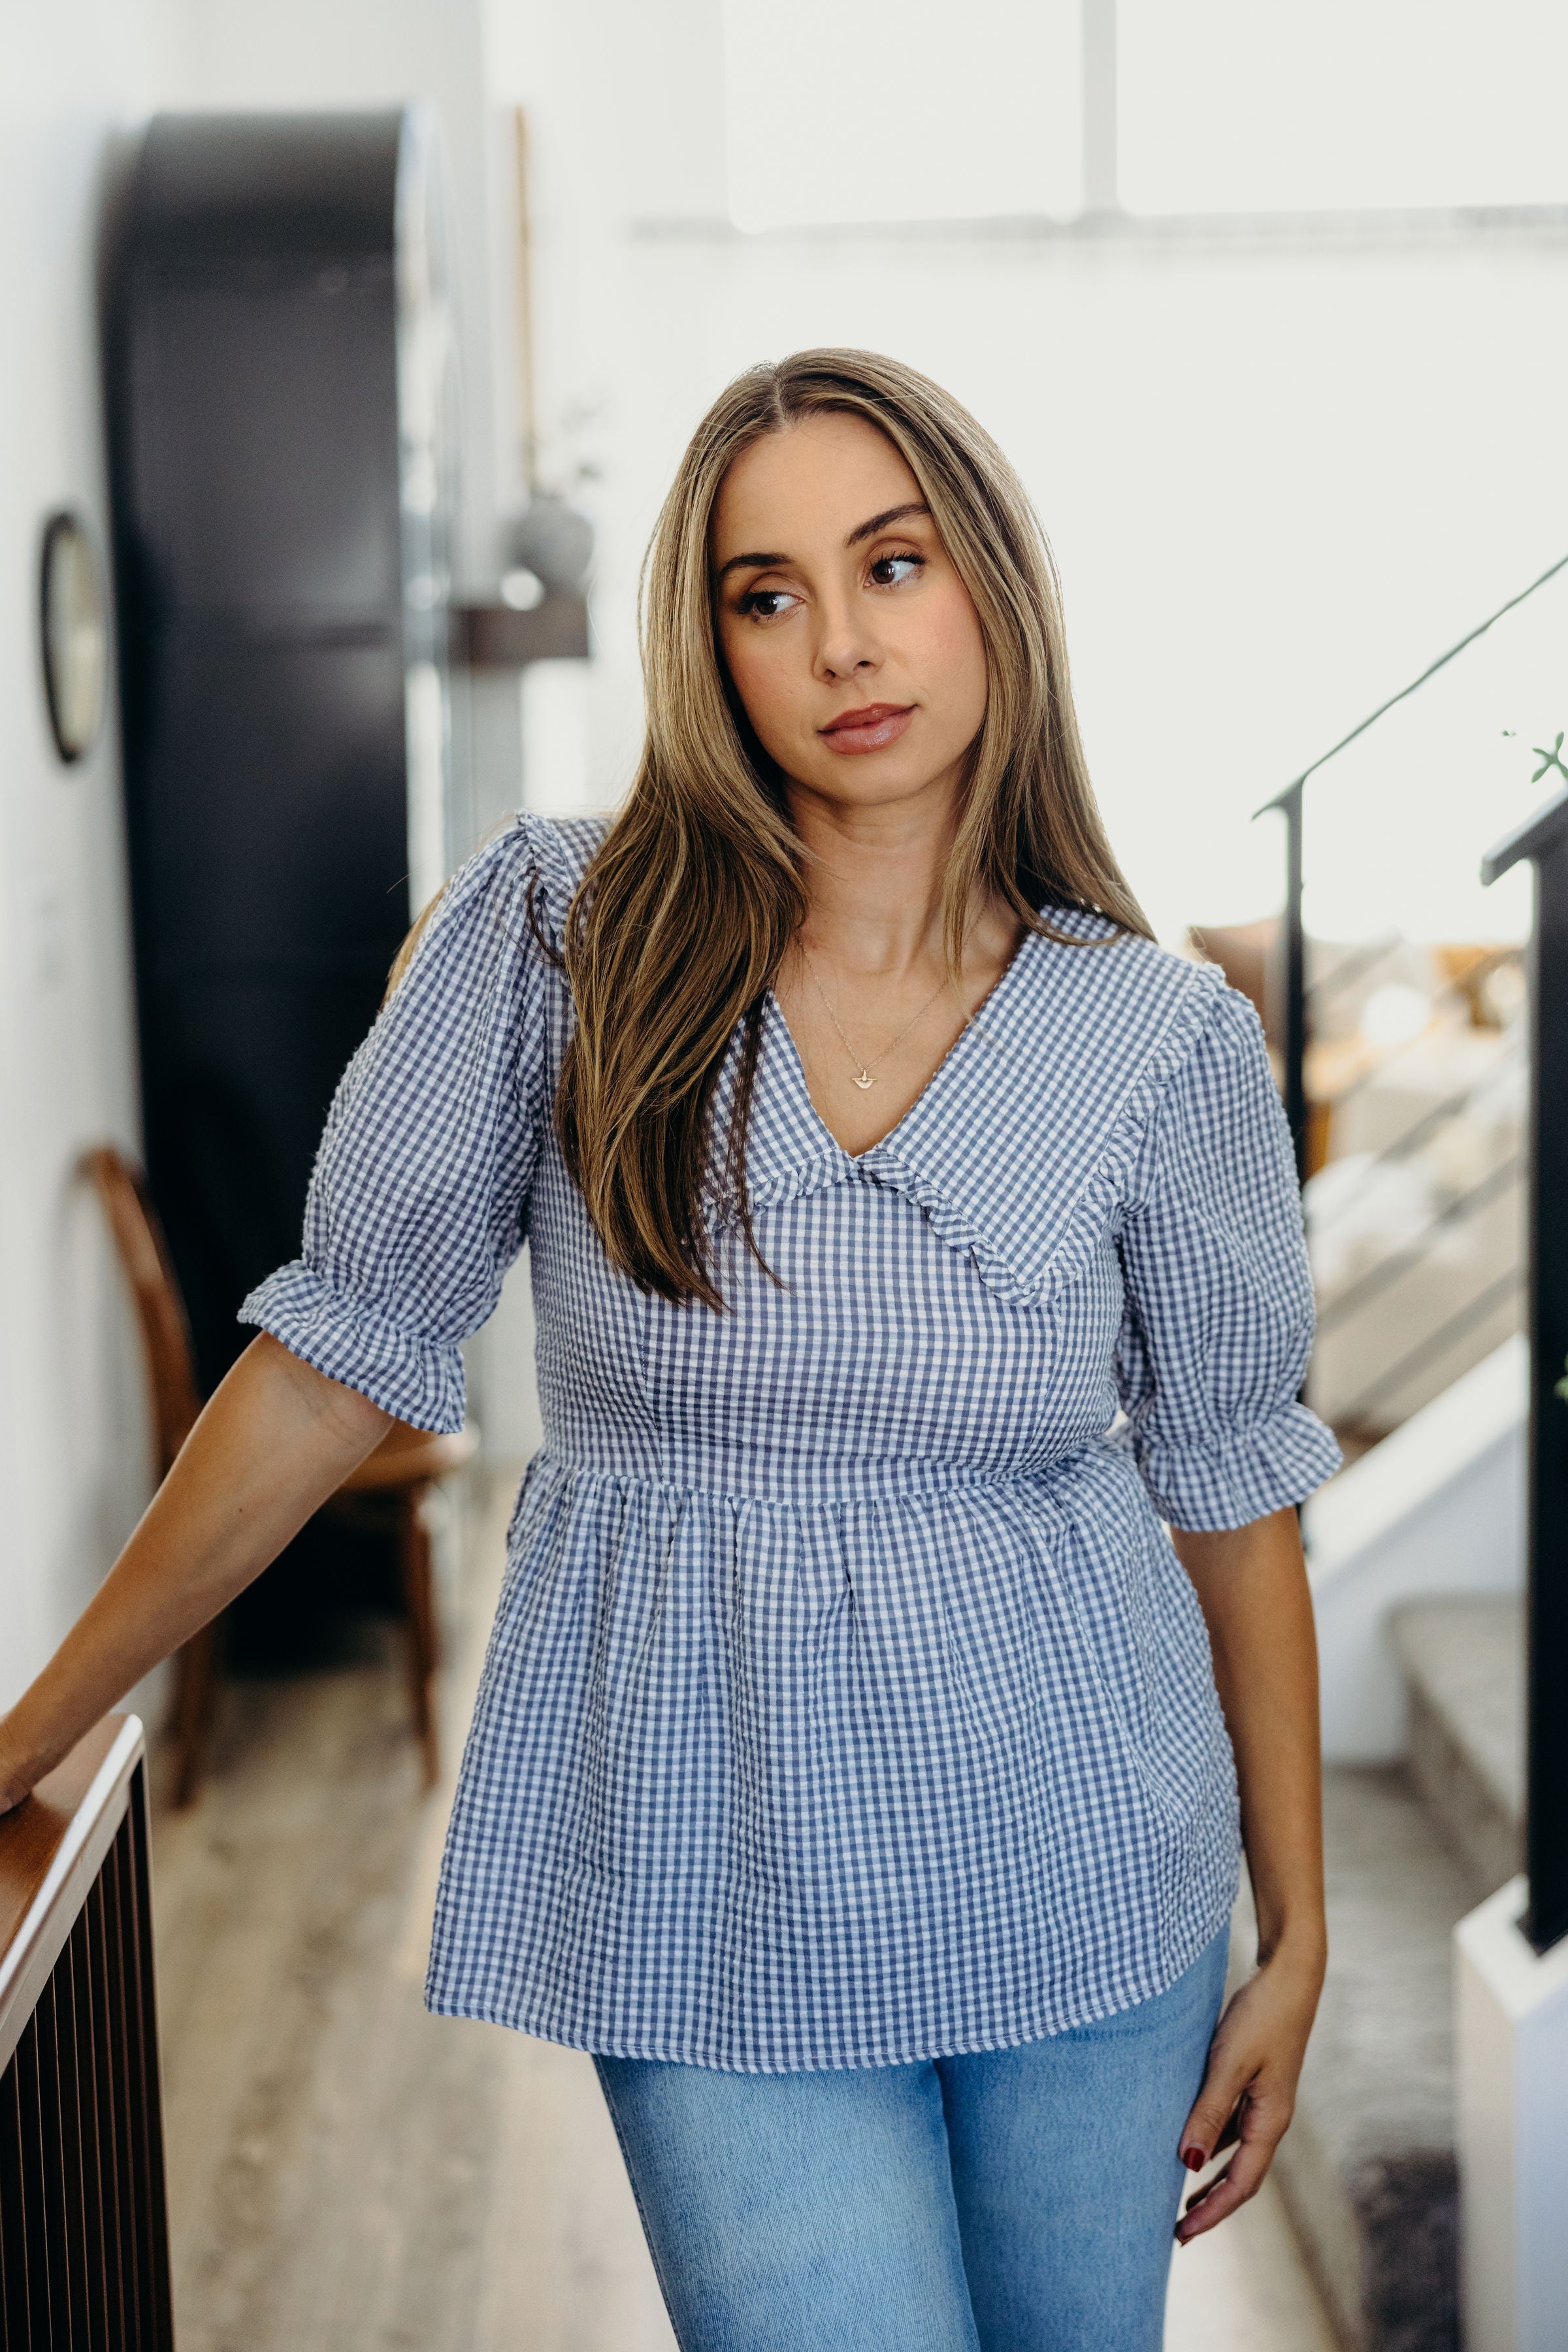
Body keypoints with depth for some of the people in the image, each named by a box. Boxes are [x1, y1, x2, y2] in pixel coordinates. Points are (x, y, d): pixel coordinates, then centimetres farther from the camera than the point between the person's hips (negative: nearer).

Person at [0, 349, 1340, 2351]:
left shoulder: (1167, 1042, -5)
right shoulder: (559, 935, -8)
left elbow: (1232, 1488, 3)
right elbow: (338, 1353, -3)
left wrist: (1295, 1942, 7)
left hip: (1085, 1883, 2)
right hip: (718, 1903, -1)